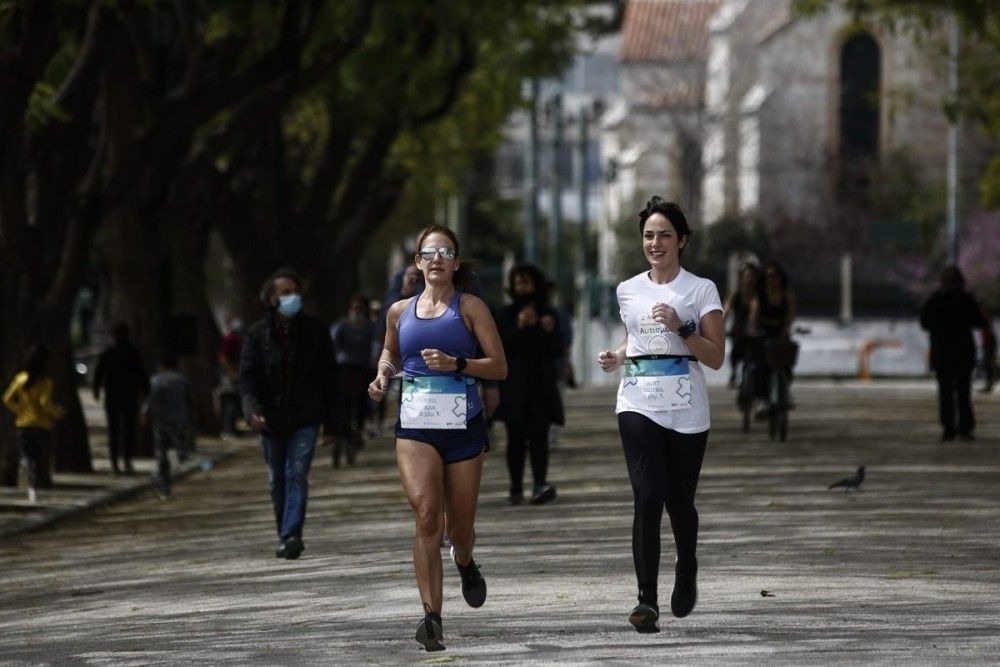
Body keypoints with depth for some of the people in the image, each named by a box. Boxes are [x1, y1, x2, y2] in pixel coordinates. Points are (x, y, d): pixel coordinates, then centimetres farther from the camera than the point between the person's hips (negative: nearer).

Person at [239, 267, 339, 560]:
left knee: (297, 475, -15)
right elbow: (247, 377, -5)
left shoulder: (315, 331, 0)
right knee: (277, 481, 10)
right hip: (271, 420, 2)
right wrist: (252, 409, -25)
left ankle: (291, 535, -21)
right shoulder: (258, 334, 0)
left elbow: (328, 379, 3)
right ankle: (287, 535, 22)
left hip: (305, 418, -2)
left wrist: (331, 425, 1)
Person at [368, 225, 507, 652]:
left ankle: (465, 563, 47)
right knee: (427, 515, -18)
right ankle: (432, 617, -20)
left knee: (459, 525, 8)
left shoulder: (470, 308, 1)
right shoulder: (400, 312, 11)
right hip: (415, 426, 1)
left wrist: (456, 364, -16)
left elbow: (499, 367, -2)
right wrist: (383, 374, 9)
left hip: (463, 425, -1)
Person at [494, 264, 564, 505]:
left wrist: (550, 331, -13)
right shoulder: (506, 315, 6)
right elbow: (500, 349, -5)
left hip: (542, 386, 0)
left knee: (538, 435, -12)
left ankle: (540, 485, -23)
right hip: (514, 386, 0)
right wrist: (519, 327, -16)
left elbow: (557, 352, 6)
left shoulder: (548, 314, 9)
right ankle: (516, 488, 4)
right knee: (516, 438, 0)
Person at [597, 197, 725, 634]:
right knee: (647, 497, -15)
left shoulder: (701, 290, 0)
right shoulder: (629, 291, 10)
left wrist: (681, 328, -18)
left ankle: (686, 572, 40)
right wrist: (616, 357, 6)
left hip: (686, 409, -1)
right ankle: (647, 600, -19)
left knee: (678, 501, 9)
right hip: (639, 404, 1)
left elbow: (716, 358, -4)